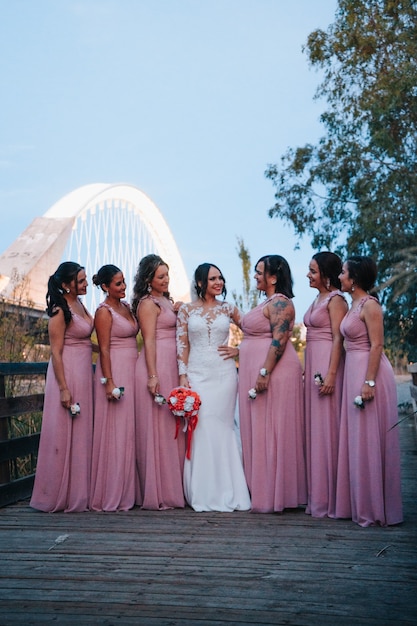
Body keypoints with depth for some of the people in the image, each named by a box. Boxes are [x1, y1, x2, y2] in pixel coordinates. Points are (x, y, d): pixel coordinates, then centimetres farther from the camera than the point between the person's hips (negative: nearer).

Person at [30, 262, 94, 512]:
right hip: (68, 374, -9)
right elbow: (56, 352, -16)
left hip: (84, 373, 9)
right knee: (65, 434, -1)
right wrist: (63, 389, -19)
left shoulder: (79, 303, 10)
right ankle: (61, 495, 10)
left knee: (81, 433, 13)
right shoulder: (60, 311, -15)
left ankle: (78, 492, 22)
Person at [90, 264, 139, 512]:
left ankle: (126, 490, 16)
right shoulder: (104, 312, -9)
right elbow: (104, 349, -13)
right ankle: (112, 495, 1)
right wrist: (108, 381, -18)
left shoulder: (126, 306, 14)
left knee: (129, 431, 9)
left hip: (131, 371, 8)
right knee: (115, 432, -5)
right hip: (115, 372, -8)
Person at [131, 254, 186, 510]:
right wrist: (152, 375, -20)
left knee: (172, 427, 10)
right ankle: (158, 493, -1)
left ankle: (173, 487, 16)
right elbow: (149, 340, -15)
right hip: (157, 365, -9)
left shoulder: (166, 301, 20)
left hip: (172, 367, 9)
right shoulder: (148, 303, -7)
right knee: (158, 427, -6)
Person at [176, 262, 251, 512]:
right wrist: (183, 375, -4)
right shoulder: (186, 310, 5)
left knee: (222, 428, 0)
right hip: (197, 374, 0)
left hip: (224, 374, 1)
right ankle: (202, 494, 4)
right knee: (200, 429, -4)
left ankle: (226, 493, 8)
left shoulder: (228, 309, 7)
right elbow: (182, 344, 3)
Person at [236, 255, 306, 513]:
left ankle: (274, 496, 0)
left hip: (274, 371, -10)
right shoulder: (268, 302, 20)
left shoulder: (280, 303, -12)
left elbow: (279, 340, -21)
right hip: (256, 371, 11)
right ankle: (262, 490, 16)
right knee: (260, 431, 11)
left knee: (271, 430, -6)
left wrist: (264, 373, -26)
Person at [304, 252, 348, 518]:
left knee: (326, 427, -6)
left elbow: (338, 339, -16)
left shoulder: (336, 300, -9)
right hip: (313, 365, 9)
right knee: (315, 426, 9)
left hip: (327, 364, -9)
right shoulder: (318, 299, 18)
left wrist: (331, 374, -22)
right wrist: (308, 371, 16)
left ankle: (329, 499, 0)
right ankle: (318, 495, 16)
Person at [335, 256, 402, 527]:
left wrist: (369, 382, -22)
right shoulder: (354, 304, 15)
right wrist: (360, 381, 16)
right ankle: (362, 504, 20)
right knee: (358, 440, 12)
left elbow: (377, 345, -18)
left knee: (370, 440, -4)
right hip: (354, 372, 10)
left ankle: (375, 508, 5)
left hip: (369, 372, -10)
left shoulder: (370, 305, -12)